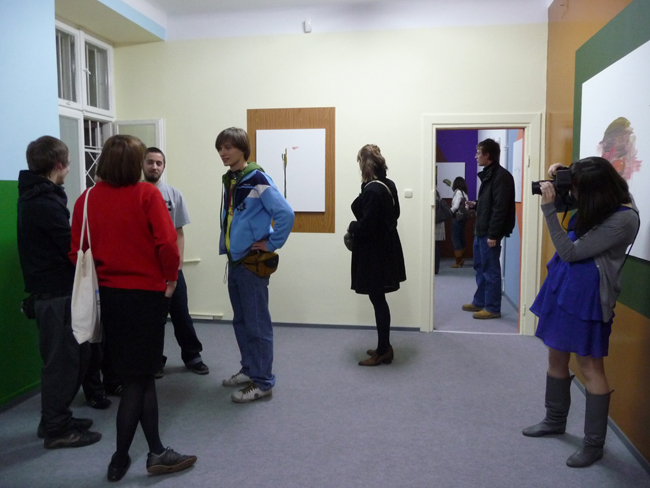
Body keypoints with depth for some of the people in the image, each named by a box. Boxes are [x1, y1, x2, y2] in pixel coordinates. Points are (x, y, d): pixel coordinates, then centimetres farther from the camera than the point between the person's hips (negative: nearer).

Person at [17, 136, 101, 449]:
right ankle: (57, 429, 13)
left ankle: (55, 420, 29)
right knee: (63, 359, 1)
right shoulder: (46, 203, -19)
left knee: (71, 356, 17)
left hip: (50, 290, 10)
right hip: (57, 293, -10)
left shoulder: (33, 197, 13)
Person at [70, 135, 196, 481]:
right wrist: (170, 278, -2)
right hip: (147, 293, -4)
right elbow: (167, 244, -18)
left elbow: (77, 252, -2)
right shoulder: (147, 194, -12)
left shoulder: (86, 200, -2)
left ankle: (157, 453, 24)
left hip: (108, 295, 5)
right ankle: (119, 460, 19)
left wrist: (101, 275, 15)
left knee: (139, 374, 17)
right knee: (137, 377, 9)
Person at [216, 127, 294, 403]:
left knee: (256, 323, -1)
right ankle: (249, 369, 31)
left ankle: (263, 382, 9)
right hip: (234, 260, 9)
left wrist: (272, 244, -15)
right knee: (241, 321, 17)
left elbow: (285, 213, -22)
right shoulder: (229, 180, 11)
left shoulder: (256, 179, -15)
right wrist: (227, 244, 16)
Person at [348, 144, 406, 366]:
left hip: (374, 252, -9)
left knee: (377, 300, 1)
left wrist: (351, 227, -3)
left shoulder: (372, 190, -21)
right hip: (386, 247, 9)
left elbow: (366, 225, -24)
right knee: (379, 299, 17)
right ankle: (384, 347, 27)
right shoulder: (388, 185, 7)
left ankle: (383, 351, 11)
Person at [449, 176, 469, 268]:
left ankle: (458, 261, -5)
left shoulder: (458, 192, -11)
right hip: (463, 217, 8)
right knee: (461, 238, 12)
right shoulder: (464, 193, 12)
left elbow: (455, 206, -17)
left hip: (457, 218, -8)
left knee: (455, 238, -5)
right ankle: (462, 259, 16)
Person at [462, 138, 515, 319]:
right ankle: (479, 302, 28)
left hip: (490, 233, -10)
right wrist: (475, 205, 6)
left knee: (490, 270, -2)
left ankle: (492, 308, 7)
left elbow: (500, 207, -20)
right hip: (481, 230, 10)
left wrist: (493, 234, -22)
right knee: (480, 268, 17)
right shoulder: (487, 174, 16)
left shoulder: (501, 176, -15)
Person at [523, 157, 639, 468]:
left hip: (587, 297, -9)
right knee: (557, 357, 17)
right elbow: (570, 204, 22)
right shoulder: (604, 203, 2)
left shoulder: (623, 219, -23)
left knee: (589, 366, 2)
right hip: (562, 287, 9)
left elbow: (570, 252, -22)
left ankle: (594, 444, 17)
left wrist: (548, 208, -22)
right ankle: (555, 420, 35)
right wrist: (555, 184, -1)